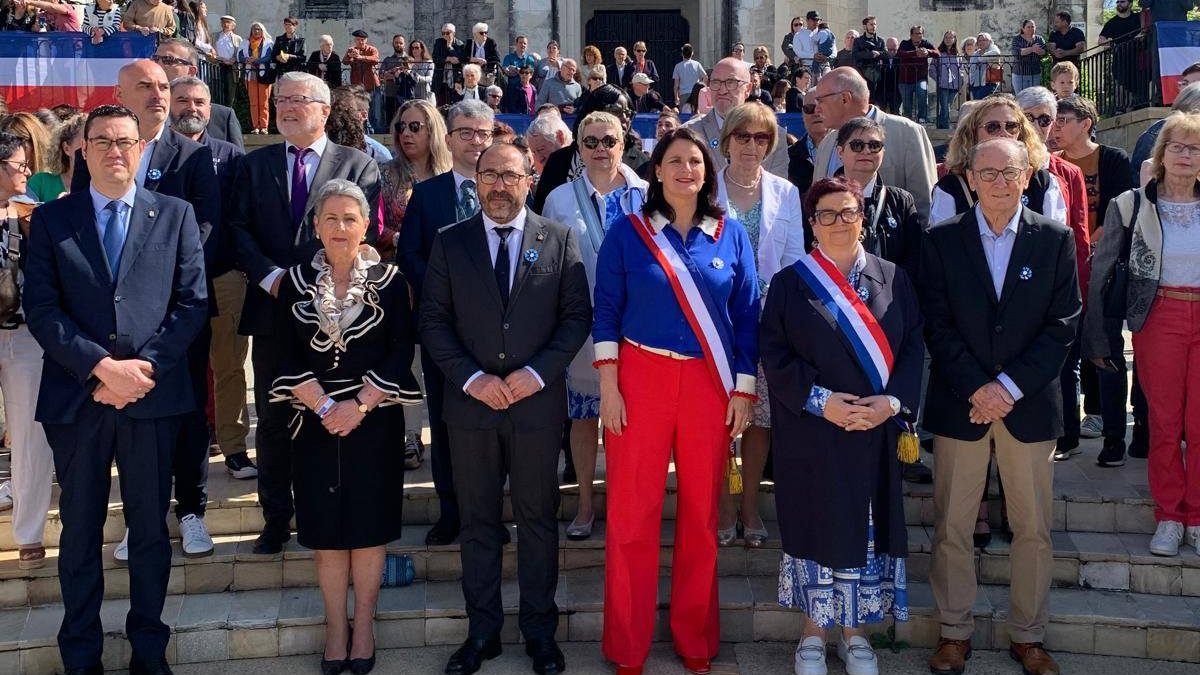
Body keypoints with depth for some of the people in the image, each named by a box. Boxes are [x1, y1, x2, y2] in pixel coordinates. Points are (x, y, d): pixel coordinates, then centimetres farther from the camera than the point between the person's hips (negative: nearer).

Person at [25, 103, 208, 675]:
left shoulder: (175, 215, 6)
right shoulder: (50, 219, 6)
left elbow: (192, 302, 0)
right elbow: (40, 308, -3)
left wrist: (143, 367, -12)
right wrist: (102, 366, -15)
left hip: (153, 395, 0)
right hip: (75, 398, 0)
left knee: (150, 528, 10)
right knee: (80, 531, 11)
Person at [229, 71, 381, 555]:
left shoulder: (358, 165, 4)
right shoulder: (254, 165, 12)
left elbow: (364, 234, -5)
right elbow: (238, 228, 3)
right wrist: (270, 276, -13)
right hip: (272, 309, 2)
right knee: (272, 420, 7)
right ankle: (276, 519, 19)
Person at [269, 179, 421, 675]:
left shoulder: (389, 280, -1)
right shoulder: (297, 281, 3)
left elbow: (402, 351, -5)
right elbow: (286, 355, 0)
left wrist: (360, 404, -13)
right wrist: (322, 406, -11)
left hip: (374, 420, -1)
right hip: (315, 421, 1)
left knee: (369, 526, 4)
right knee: (325, 527, 6)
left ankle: (363, 625, 18)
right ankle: (335, 627, 19)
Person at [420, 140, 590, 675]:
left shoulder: (559, 240, 2)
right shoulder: (449, 243, 4)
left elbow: (577, 316, 0)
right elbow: (433, 320, 1)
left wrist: (537, 372, -12)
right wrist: (471, 378, -11)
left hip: (537, 402, -1)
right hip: (471, 403, 1)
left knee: (538, 519, 9)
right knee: (478, 521, 10)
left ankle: (540, 629, 23)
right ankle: (482, 631, 23)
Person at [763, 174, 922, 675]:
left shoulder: (893, 280, 6)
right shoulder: (789, 284, 0)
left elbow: (912, 347, 4)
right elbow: (774, 355, -5)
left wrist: (893, 401, -12)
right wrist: (819, 400, -17)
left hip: (875, 430, 2)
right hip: (810, 433, -2)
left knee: (868, 529, 8)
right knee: (815, 527, 5)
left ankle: (855, 632, 23)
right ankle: (813, 631, 20)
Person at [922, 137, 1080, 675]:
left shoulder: (1055, 239, 2)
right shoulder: (942, 241, 1)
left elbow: (1063, 324, -2)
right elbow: (937, 325, -3)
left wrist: (1010, 387, -12)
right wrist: (977, 389, -12)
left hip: (1029, 404, 1)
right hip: (960, 404, 0)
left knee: (1033, 529, 9)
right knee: (952, 528, 6)